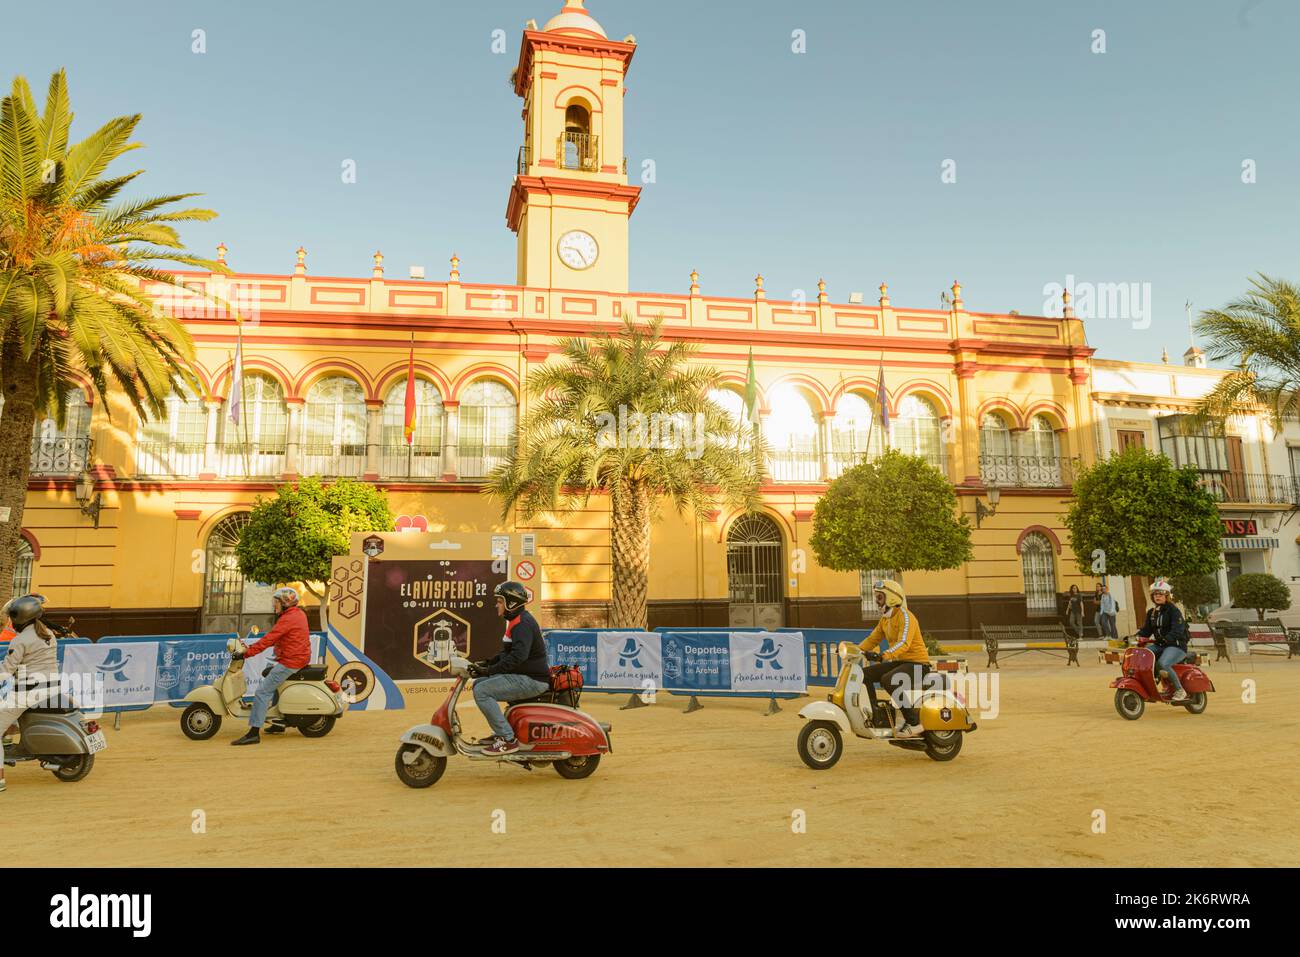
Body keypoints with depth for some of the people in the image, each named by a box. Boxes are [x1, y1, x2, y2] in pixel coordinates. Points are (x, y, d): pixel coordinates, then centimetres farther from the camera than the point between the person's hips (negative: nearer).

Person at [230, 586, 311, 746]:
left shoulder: (287, 619, -16)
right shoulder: (299, 613, 14)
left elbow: (269, 639, -22)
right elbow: (275, 637, 18)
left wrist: (246, 653, -20)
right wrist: (254, 646, 14)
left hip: (290, 662, -11)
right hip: (301, 658, 11)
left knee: (262, 692, -11)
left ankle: (254, 733, -14)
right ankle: (279, 723, 31)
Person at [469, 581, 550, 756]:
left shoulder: (522, 623, -17)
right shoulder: (517, 621, 17)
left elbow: (518, 656, -30)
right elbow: (508, 653, 26)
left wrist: (489, 671, -27)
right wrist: (486, 663, 13)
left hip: (532, 680, -11)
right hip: (523, 676, 11)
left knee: (482, 691, -19)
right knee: (479, 683, 15)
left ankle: (508, 740, -16)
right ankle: (501, 732, 17)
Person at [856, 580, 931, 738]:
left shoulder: (905, 617, -17)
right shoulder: (885, 619, 12)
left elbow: (903, 643, -32)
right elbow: (873, 639, 14)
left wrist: (883, 656, -46)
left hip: (916, 663, -9)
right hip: (899, 661, 9)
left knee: (888, 680, -32)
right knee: (865, 674, -3)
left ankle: (914, 723, -21)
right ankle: (876, 717, 1)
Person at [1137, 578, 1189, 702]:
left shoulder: (1174, 610, -7)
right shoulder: (1152, 612, 16)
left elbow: (1177, 631, -20)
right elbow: (1146, 630, 14)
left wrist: (1166, 638, -38)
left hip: (1176, 646, -7)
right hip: (1159, 645, 7)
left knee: (1162, 664, -34)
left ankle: (1180, 690, -17)